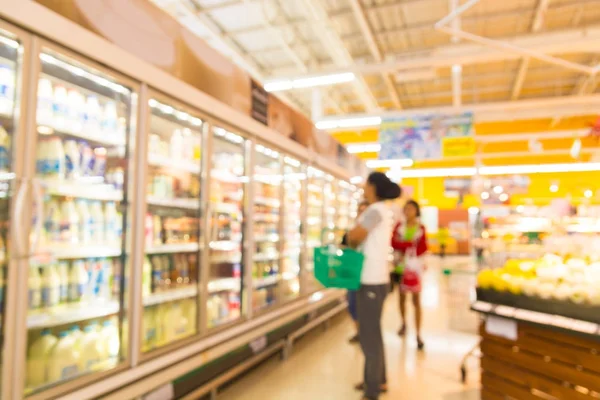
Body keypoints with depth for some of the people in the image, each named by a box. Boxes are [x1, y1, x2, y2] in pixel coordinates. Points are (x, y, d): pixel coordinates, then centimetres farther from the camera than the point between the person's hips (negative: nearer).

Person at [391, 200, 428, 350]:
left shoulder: (421, 228, 3)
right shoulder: (399, 226, 6)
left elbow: (423, 249, -5)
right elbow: (393, 243, -7)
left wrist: (403, 245, -14)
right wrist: (411, 244, -18)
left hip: (414, 265, -2)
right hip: (400, 264, 2)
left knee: (416, 300, -4)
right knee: (402, 296, 13)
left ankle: (418, 335, -4)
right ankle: (404, 323, 33)